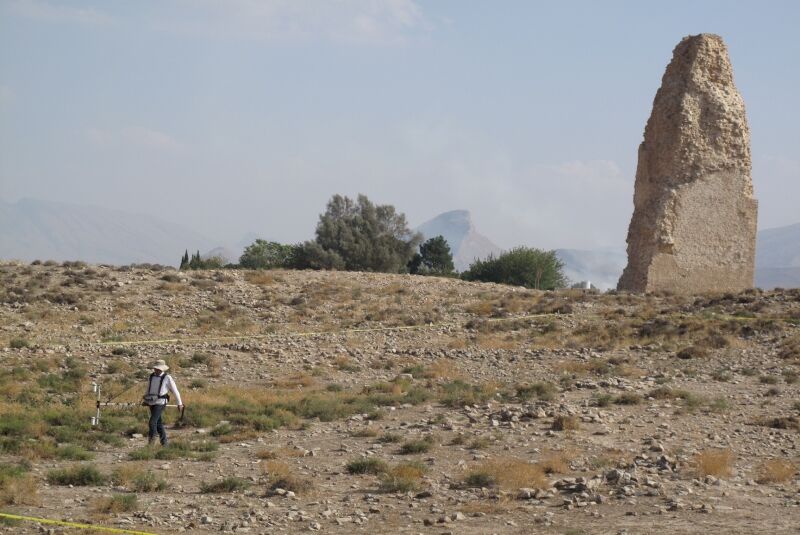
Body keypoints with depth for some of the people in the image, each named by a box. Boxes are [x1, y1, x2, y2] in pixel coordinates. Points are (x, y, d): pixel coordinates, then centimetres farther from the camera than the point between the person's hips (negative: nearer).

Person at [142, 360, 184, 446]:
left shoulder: (167, 378, -8)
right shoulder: (151, 376, 7)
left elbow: (175, 391, -1)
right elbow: (148, 390, 21)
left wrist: (179, 403, 3)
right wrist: (144, 399, 8)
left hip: (160, 403, -6)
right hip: (151, 403, 6)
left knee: (152, 422, -15)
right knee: (158, 423, 10)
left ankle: (151, 439, 4)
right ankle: (164, 443, 18)